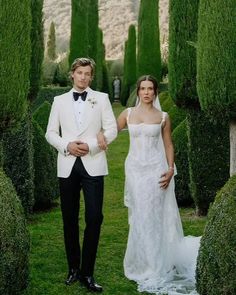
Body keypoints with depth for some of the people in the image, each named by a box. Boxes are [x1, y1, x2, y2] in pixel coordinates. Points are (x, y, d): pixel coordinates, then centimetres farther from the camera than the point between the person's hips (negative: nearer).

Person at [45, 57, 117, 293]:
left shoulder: (101, 98, 8)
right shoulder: (59, 101, 12)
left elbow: (111, 129, 2)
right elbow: (51, 133, 9)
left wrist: (91, 145, -12)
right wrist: (67, 146, -10)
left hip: (92, 165, -2)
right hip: (67, 165, 2)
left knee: (94, 218, -9)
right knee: (70, 219, 7)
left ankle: (87, 273, 0)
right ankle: (73, 268, 19)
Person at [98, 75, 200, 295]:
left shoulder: (163, 117, 4)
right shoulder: (128, 114, 7)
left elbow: (168, 145, 6)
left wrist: (170, 169, -6)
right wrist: (100, 134, -9)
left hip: (156, 169, -1)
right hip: (135, 169, 1)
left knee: (155, 216, 0)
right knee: (138, 216, 4)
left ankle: (156, 267, 11)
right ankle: (142, 265, 16)